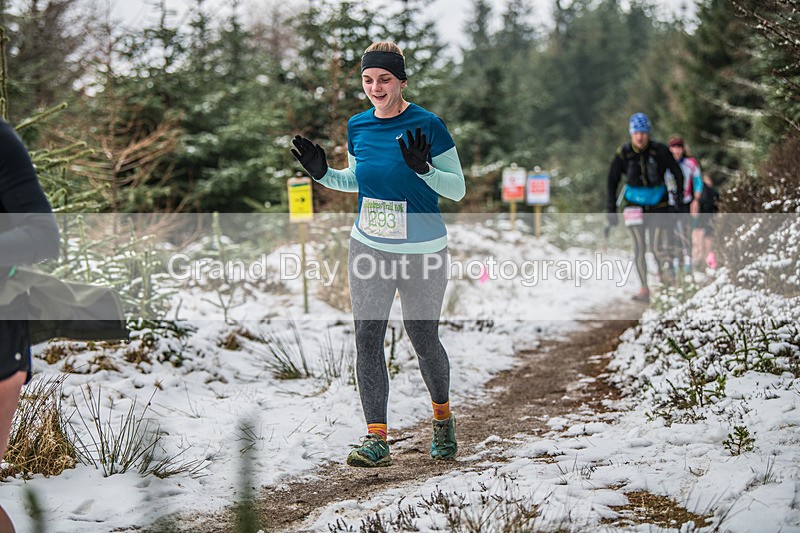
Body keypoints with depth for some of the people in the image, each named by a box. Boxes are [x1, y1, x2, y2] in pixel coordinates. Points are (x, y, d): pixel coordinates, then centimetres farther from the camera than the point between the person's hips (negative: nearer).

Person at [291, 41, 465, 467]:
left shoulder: (426, 126, -12)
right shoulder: (358, 126, 3)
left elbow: (458, 189, -9)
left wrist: (423, 168, -27)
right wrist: (322, 173, 1)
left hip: (422, 251, -4)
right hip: (368, 248, 4)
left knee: (424, 340, 6)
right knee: (367, 339, -5)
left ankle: (442, 416, 33)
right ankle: (376, 439, -2)